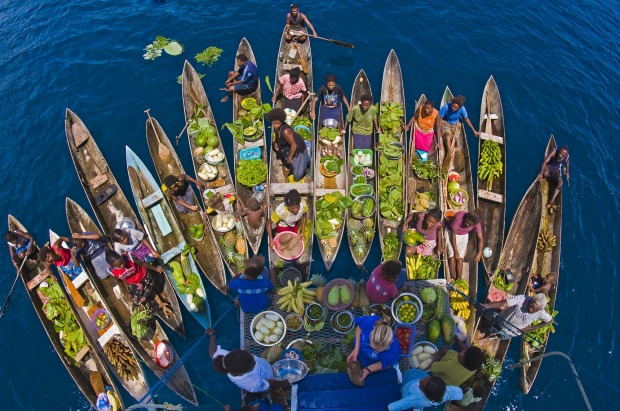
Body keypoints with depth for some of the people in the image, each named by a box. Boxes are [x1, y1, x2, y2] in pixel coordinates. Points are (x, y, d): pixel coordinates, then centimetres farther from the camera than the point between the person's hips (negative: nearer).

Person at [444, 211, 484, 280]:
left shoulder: (476, 223, -25)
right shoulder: (458, 217, -36)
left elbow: (480, 238, -21)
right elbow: (453, 234, -27)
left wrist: (479, 253, -33)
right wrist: (455, 251, -24)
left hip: (464, 235, 2)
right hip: (451, 232, -2)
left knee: (460, 257, -8)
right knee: (452, 255, -15)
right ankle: (452, 279, -12)